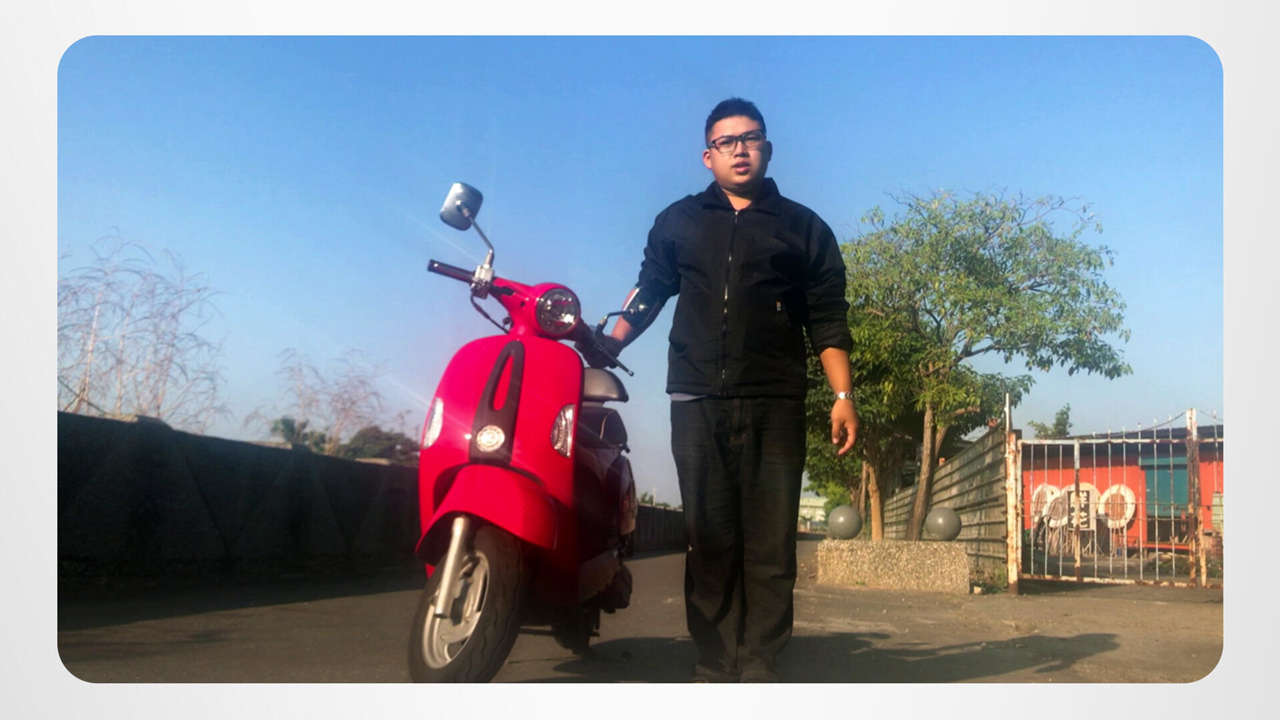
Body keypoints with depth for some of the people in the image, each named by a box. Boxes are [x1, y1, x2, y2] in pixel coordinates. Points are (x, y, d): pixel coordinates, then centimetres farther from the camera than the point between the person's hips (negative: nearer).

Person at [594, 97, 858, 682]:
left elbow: (827, 322, 8)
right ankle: (715, 670, 4)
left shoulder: (804, 228, 14)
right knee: (709, 540, -1)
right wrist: (604, 347, 1)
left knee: (770, 545, -3)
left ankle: (758, 669, 1)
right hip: (697, 402, 1)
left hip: (774, 406, 0)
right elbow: (646, 295, 16)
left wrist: (842, 396, -2)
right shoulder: (678, 222, 18)